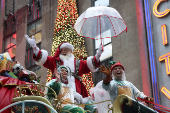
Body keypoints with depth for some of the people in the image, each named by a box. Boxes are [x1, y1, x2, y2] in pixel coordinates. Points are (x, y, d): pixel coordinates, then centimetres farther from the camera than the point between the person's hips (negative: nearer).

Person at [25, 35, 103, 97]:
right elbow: (41, 58, 14)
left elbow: (90, 64, 21)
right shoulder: (55, 61, 22)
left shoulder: (78, 63, 27)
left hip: (75, 90, 2)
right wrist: (34, 46, 4)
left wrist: (98, 55, 7)